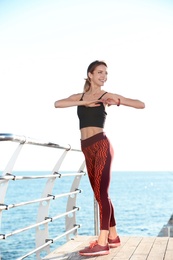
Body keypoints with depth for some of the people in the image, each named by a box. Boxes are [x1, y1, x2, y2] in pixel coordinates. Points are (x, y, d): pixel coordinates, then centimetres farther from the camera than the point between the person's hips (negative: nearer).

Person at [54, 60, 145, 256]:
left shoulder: (107, 96, 3)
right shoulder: (79, 97, 15)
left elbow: (141, 105, 0)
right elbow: (57, 104, -4)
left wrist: (118, 101, -11)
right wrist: (84, 102, -10)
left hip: (101, 145, -6)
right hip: (87, 149, 6)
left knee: (101, 192, -13)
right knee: (100, 194, 10)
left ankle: (102, 242, -16)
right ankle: (113, 237, 19)